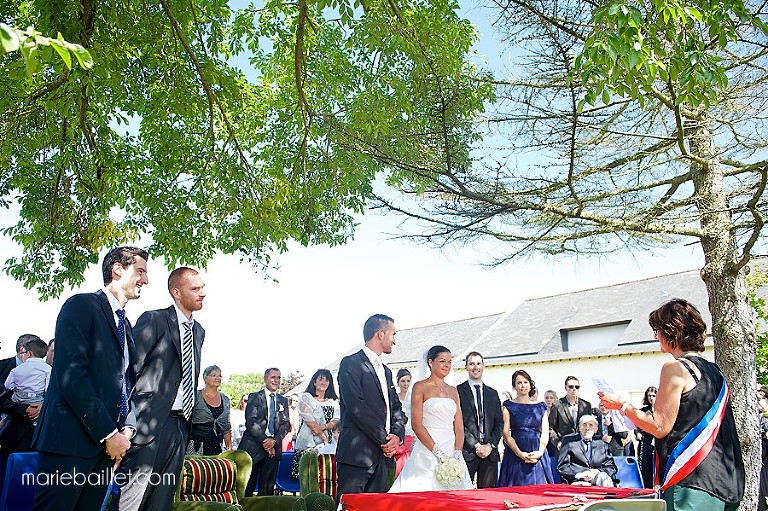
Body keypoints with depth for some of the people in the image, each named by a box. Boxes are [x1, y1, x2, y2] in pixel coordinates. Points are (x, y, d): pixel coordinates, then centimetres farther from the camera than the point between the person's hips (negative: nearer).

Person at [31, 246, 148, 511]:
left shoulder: (125, 325, 19)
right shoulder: (81, 305, -6)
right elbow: (70, 375, -16)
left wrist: (126, 429, 2)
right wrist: (108, 432, -15)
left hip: (107, 441, 8)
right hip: (71, 439, -7)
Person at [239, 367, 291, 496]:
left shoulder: (283, 401, 16)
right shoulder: (254, 397, 3)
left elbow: (286, 424, 8)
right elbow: (251, 422, -7)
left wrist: (274, 440, -9)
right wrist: (265, 440, -14)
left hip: (274, 447, 4)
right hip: (254, 447, -4)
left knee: (268, 487, 3)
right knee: (247, 486, -2)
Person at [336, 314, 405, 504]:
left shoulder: (386, 371, 22)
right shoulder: (351, 364, -5)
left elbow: (396, 407, 18)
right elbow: (356, 407, -14)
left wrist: (397, 434, -2)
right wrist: (384, 439, -12)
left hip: (383, 453, 8)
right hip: (356, 453, -8)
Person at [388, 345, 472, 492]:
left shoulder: (453, 391, 16)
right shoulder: (420, 387, 0)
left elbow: (459, 426, 11)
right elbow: (416, 425, -8)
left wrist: (457, 454, -4)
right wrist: (438, 452, -14)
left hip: (452, 450, 5)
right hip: (427, 451, -5)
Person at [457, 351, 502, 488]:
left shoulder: (492, 393, 16)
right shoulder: (458, 391, 0)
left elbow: (499, 422, 13)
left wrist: (491, 445, -2)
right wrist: (476, 445, -10)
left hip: (490, 451, 4)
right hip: (467, 451, -4)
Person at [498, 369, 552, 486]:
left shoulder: (540, 407, 12)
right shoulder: (509, 406, 4)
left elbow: (545, 433, 6)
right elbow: (506, 435, -2)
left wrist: (539, 452, -9)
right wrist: (520, 453, -13)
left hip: (538, 455, 2)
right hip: (516, 456, -2)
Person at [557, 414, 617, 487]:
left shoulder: (602, 443, 22)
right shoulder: (569, 440, 12)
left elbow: (612, 467, 17)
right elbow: (562, 467, 4)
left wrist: (599, 472, -6)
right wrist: (580, 475, -14)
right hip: (577, 481, -4)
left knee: (603, 477, -32)